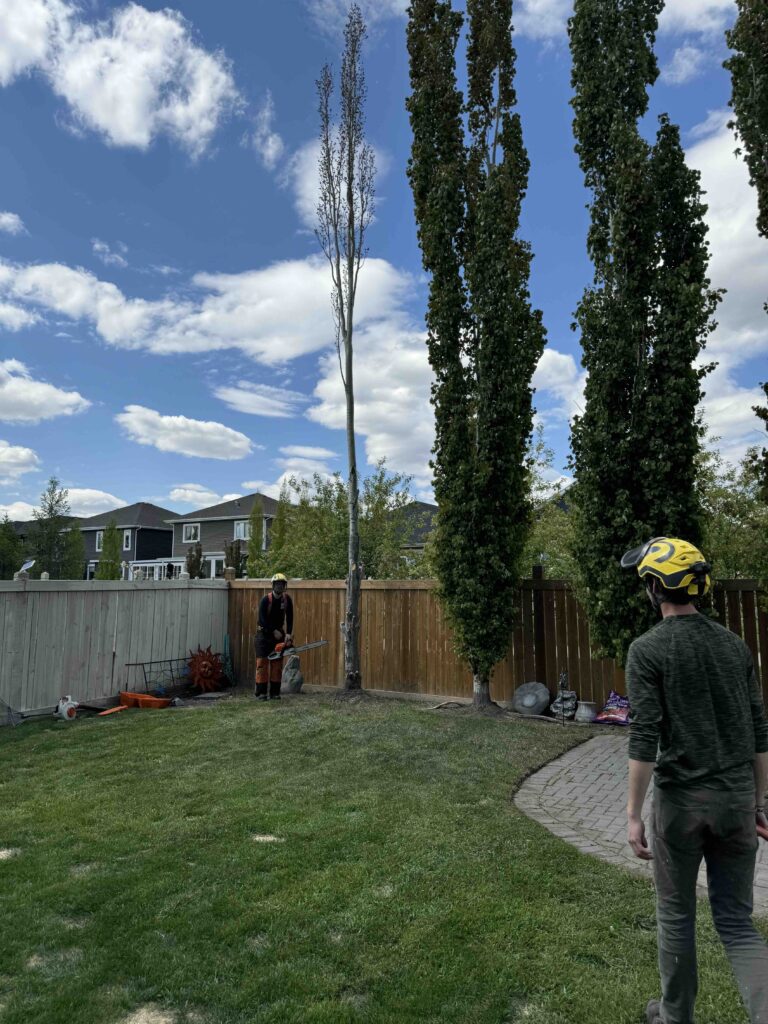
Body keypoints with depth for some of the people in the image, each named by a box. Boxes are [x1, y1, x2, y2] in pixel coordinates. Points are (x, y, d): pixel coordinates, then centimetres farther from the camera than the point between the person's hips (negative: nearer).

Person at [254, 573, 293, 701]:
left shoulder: (287, 599, -3)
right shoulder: (265, 600, -14)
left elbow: (289, 618, -4)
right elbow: (262, 619, -17)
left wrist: (288, 634, -16)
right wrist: (274, 631, -18)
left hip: (279, 634, 4)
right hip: (264, 633, -4)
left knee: (277, 663, 3)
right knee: (262, 662, -7)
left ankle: (275, 692, 7)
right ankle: (261, 692, -4)